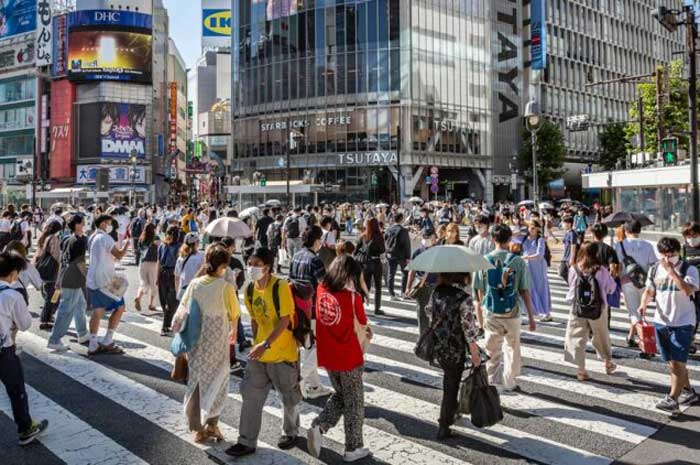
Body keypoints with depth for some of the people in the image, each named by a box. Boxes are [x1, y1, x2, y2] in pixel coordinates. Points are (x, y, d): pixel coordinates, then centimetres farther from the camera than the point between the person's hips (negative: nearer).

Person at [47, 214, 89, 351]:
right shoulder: (80, 241, -14)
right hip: (74, 281, -9)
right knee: (66, 311, -4)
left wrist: (59, 279, 20)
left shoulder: (67, 240, 11)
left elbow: (62, 260, 15)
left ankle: (83, 335, 30)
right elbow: (80, 263, -16)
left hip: (65, 278, 9)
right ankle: (54, 340, 0)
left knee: (81, 305, 20)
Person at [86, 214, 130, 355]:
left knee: (97, 311, 9)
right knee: (119, 307, 1)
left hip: (93, 280, 9)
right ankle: (107, 342, 2)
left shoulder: (92, 238, 16)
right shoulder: (105, 238, -13)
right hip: (105, 281, -9)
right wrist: (126, 244, -4)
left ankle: (93, 345, 8)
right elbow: (119, 255, -16)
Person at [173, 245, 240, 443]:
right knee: (216, 382, 15)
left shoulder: (194, 284, -3)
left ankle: (198, 428, 22)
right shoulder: (225, 287, -12)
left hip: (195, 343, 3)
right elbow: (234, 315, -1)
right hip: (216, 343, -3)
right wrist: (234, 331, 19)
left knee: (196, 382, 15)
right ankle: (212, 424, 14)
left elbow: (182, 312, -2)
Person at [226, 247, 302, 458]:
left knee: (289, 397, 12)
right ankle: (247, 441, 16)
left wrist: (266, 345, -27)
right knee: (251, 395, 5)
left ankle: (290, 433, 35)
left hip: (283, 353, -5)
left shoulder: (281, 287, -19)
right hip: (260, 352, 6)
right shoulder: (250, 290, 1)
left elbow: (285, 320, -21)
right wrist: (256, 344, 10)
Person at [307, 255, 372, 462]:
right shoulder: (353, 297, -17)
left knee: (340, 395, 26)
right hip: (349, 357, -5)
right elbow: (362, 326, -6)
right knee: (354, 403, 13)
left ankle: (319, 426, 8)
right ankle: (353, 448, 23)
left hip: (326, 356, 5)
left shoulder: (321, 290, -4)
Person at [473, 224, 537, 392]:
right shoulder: (518, 261, -9)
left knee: (492, 350, 13)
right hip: (512, 312, 0)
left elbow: (480, 290, 0)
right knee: (512, 348, 18)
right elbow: (525, 291, -6)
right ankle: (508, 382, 25)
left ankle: (493, 383, 20)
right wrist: (531, 316, 2)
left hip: (491, 313, 1)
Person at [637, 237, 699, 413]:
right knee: (672, 362, 13)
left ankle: (672, 399, -5)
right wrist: (643, 305, -8)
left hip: (683, 323, -5)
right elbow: (649, 291, 10)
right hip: (661, 322, 5)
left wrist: (671, 271, -25)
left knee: (677, 361, -9)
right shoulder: (655, 270, 4)